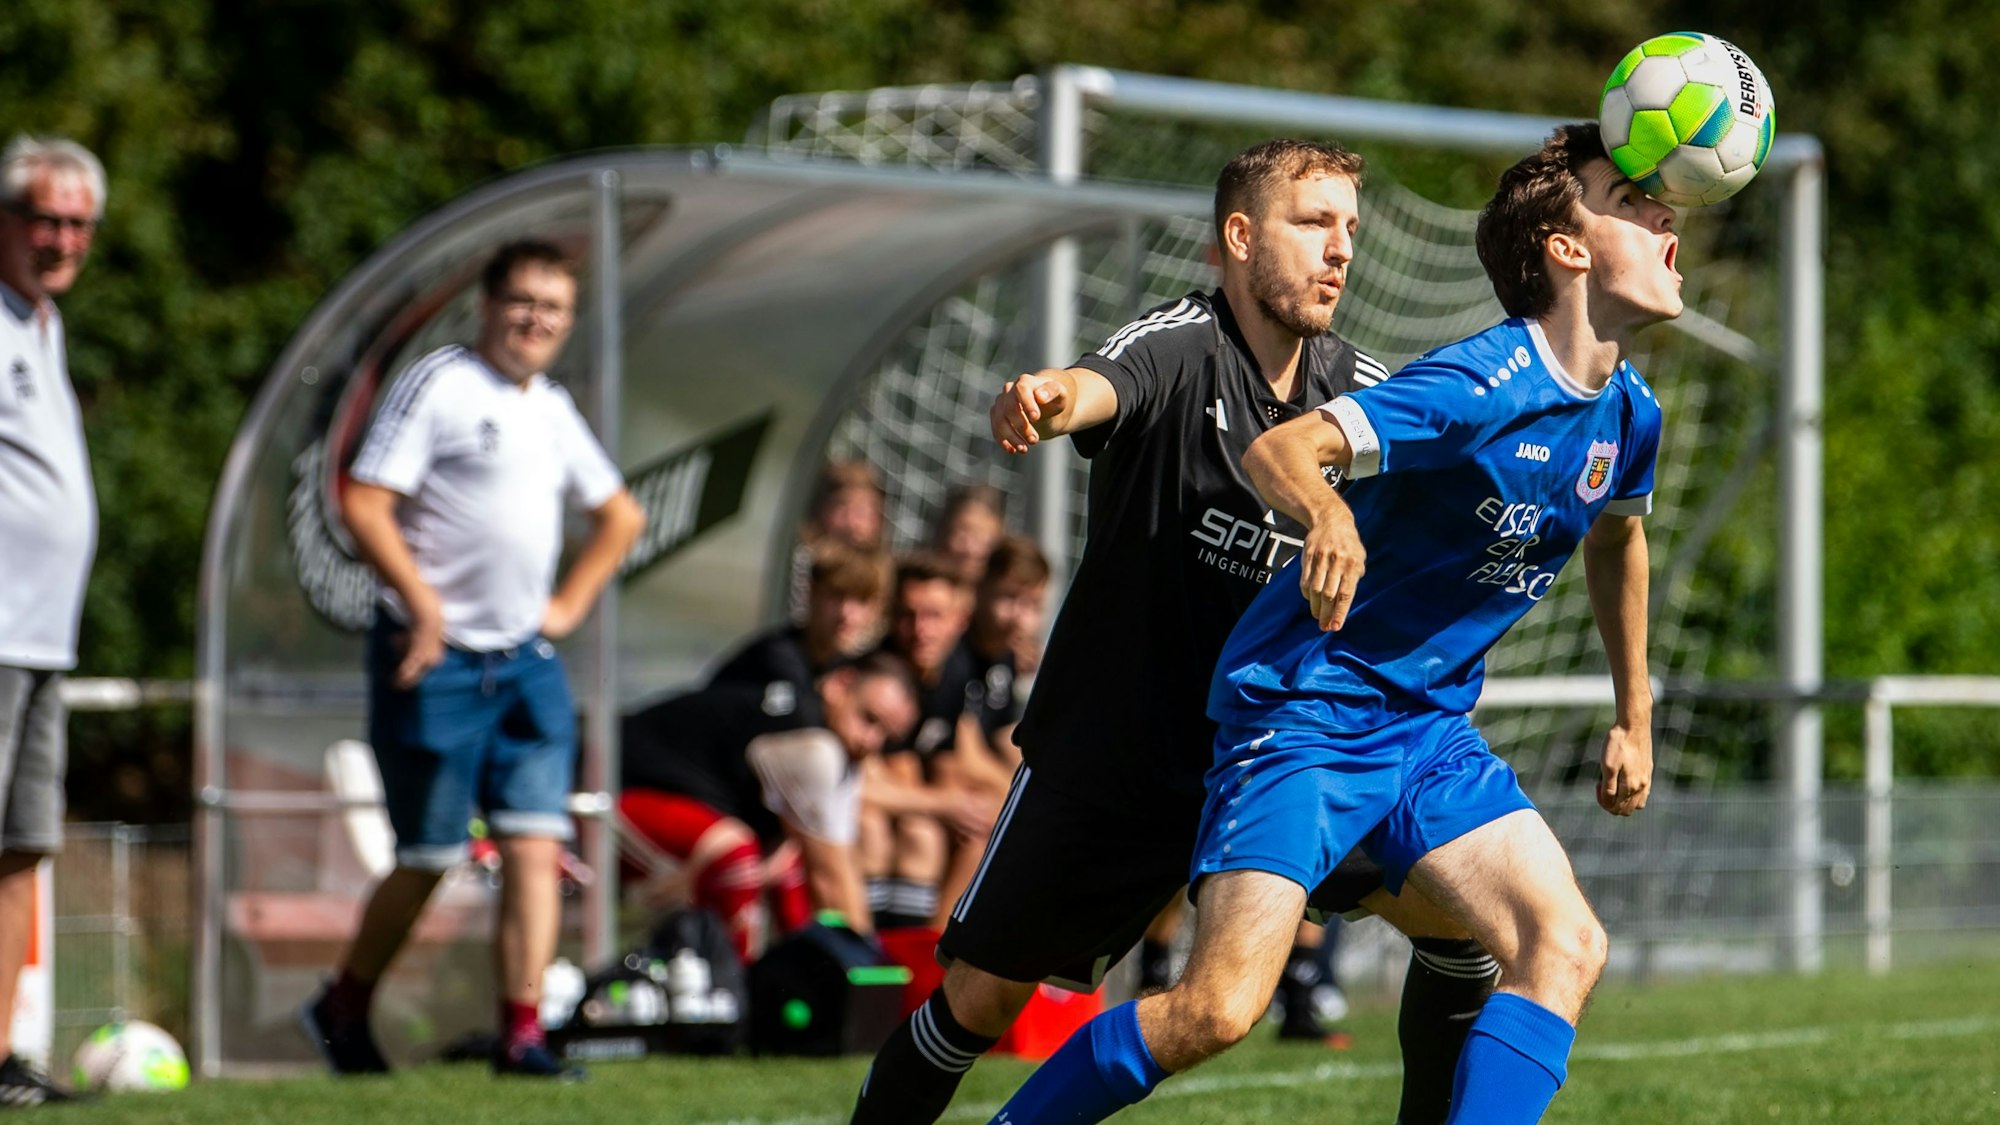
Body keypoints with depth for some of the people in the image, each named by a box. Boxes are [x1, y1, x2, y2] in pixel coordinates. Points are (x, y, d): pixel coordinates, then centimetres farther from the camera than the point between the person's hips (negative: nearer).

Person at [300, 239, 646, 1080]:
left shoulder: (552, 409, 15)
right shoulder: (436, 385, -7)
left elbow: (620, 516, 30)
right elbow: (363, 506, -14)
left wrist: (570, 603, 17)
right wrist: (423, 605, -18)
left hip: (527, 662, 6)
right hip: (436, 661, -6)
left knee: (534, 845, -7)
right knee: (428, 859, 0)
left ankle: (522, 1034, -8)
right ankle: (344, 1008, 21)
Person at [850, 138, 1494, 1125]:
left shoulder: (1357, 389, 0)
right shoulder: (1182, 346, -16)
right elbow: (1104, 386, -39)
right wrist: (1050, 401, -63)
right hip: (1113, 753, -4)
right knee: (981, 998, -1)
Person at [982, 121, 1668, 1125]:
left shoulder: (1627, 414, 4)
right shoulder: (1485, 384, -20)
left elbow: (1616, 536, 28)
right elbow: (1276, 449, -28)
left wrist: (1634, 718, 31)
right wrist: (1326, 512, -50)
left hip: (1430, 730, 8)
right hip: (1305, 706, -8)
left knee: (1566, 946, -11)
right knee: (1220, 1006, -16)